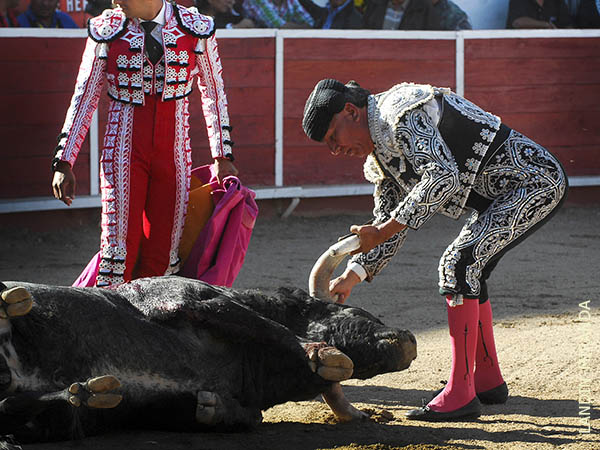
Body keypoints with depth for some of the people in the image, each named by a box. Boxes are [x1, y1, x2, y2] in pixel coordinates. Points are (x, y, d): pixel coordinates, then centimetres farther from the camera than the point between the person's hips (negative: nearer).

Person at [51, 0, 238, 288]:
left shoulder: (196, 29, 1)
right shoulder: (107, 31, 0)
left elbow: (214, 94, 11)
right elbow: (84, 99, 5)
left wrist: (222, 158, 11)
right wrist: (63, 164, 2)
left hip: (174, 155, 1)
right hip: (123, 154, -1)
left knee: (162, 251, -1)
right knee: (119, 245, -8)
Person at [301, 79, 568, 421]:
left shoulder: (401, 112, -18)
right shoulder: (380, 152, 14)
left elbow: (443, 177, -31)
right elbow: (392, 223, 17)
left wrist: (382, 231, -27)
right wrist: (351, 277, 4)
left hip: (536, 179, -11)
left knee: (460, 262, -18)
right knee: (468, 272, 18)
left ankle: (461, 394, -18)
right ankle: (488, 381, 28)